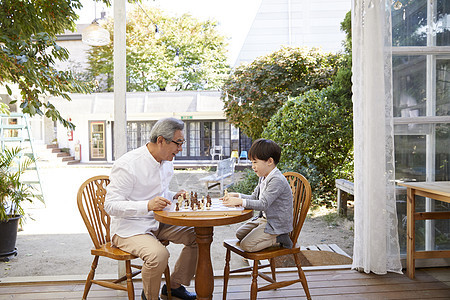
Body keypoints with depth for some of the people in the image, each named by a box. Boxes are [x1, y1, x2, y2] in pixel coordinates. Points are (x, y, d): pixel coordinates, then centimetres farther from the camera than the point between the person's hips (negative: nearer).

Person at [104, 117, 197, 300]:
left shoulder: (167, 162, 6)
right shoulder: (127, 165, -21)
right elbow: (111, 206, -23)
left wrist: (174, 196, 1)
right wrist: (148, 205, -35)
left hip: (157, 223, 8)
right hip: (128, 228, -8)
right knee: (158, 255, -33)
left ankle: (174, 285, 15)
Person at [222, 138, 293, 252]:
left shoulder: (277, 180, -25)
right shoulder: (263, 177, 7)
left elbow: (263, 204, -29)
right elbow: (255, 197, 13)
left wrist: (240, 201, -31)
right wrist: (237, 196, -2)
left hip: (277, 224, -10)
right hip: (264, 218, 10)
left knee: (246, 245, -17)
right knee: (240, 234, 14)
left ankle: (278, 239, -3)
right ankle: (273, 237, 9)